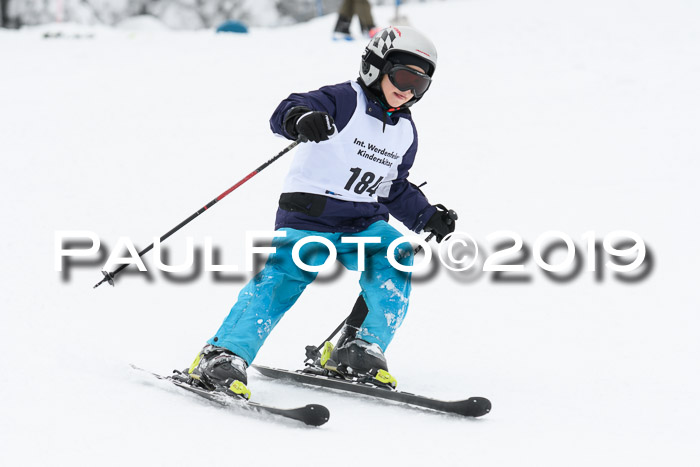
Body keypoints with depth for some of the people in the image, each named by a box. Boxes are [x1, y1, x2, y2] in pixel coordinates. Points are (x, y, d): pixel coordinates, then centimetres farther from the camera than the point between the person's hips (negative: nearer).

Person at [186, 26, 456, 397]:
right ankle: (224, 356, -19)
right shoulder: (343, 101, -8)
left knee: (395, 260, -19)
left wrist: (428, 217, 12)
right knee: (281, 279, -22)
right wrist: (300, 119, -48)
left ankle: (359, 351, -7)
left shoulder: (405, 133, 15)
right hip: (308, 216, -6)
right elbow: (285, 113, -24)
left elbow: (396, 191, 26)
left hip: (363, 223, 6)